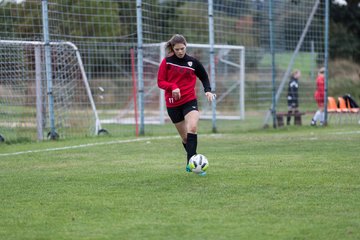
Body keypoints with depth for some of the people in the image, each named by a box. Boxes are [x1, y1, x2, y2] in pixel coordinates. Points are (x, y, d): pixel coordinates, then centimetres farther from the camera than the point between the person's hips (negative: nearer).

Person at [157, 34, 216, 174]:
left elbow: (204, 77, 15)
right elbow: (160, 82, -1)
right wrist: (172, 87, -20)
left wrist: (208, 90, -2)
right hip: (173, 103, 1)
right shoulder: (167, 62, -1)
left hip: (190, 101, -1)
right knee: (185, 136, 8)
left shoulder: (193, 62, 2)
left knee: (193, 128, -25)